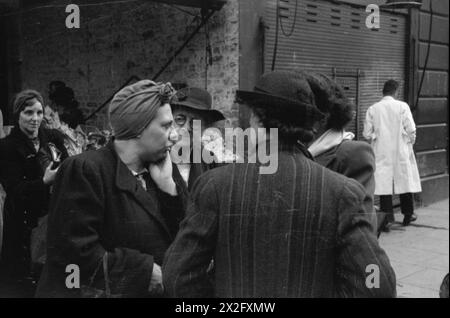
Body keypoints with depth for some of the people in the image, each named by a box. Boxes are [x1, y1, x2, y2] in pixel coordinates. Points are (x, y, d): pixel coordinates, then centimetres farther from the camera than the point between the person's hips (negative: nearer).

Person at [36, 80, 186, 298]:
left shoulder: (153, 173, 3)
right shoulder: (85, 169, -18)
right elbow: (77, 253, -24)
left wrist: (167, 186, -9)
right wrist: (147, 271, -20)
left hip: (150, 290, 7)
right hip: (103, 291, -7)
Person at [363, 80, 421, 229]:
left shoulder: (372, 109, -3)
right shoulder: (402, 106, -7)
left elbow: (367, 134, -3)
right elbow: (411, 129, -8)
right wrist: (411, 141, 10)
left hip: (381, 153, 0)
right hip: (401, 152, 0)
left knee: (383, 183, 2)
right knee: (405, 181, 13)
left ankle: (388, 216, -3)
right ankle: (408, 214, 25)